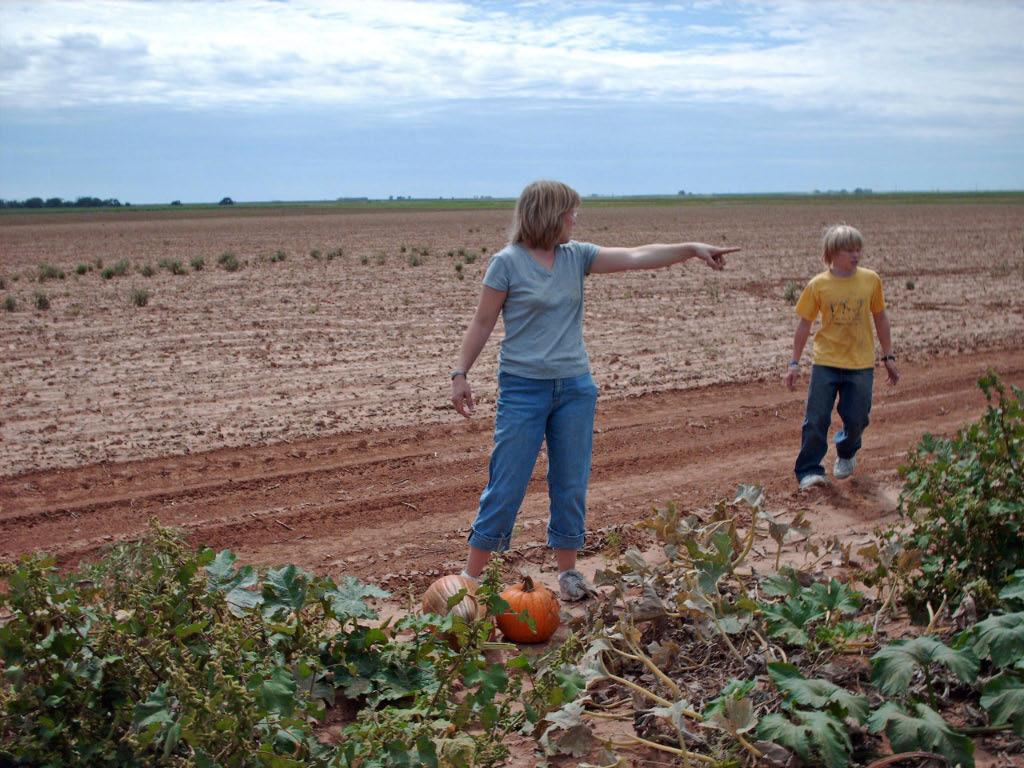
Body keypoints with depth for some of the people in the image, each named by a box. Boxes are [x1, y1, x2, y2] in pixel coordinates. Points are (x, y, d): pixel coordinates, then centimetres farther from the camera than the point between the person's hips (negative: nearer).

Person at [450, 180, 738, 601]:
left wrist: (692, 249, -8)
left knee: (572, 485, 10)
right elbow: (482, 322, -3)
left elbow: (637, 256, 0)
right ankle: (471, 575, 10)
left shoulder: (577, 256, 6)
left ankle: (568, 570, 23)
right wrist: (461, 374, -5)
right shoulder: (508, 262, -7)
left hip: (575, 387, 5)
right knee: (506, 487, -2)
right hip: (523, 388, -5)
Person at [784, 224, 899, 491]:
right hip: (826, 362, -1)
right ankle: (809, 470, 9)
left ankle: (846, 454, 37)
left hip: (861, 364, 2)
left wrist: (889, 357, 11)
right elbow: (804, 324, 1)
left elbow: (880, 318, 9)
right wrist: (794, 363, 1)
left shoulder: (871, 280, -2)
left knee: (856, 419, 7)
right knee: (816, 420, -4)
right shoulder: (818, 285, -7)